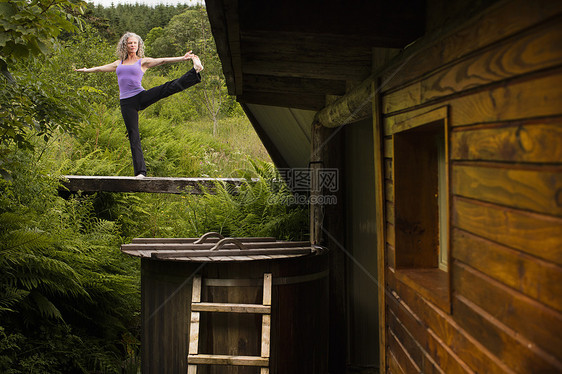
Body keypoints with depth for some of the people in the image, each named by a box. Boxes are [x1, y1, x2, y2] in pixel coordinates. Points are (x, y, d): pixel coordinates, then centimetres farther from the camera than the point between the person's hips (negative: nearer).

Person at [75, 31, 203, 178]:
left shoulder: (143, 61, 9)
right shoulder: (119, 63, 19)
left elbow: (163, 61, -3)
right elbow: (101, 68, 33)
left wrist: (182, 58, -14)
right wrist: (87, 70, 45)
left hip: (141, 96, -2)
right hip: (126, 103, 2)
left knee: (170, 87, -25)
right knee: (133, 137, -2)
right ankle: (140, 171, 0)